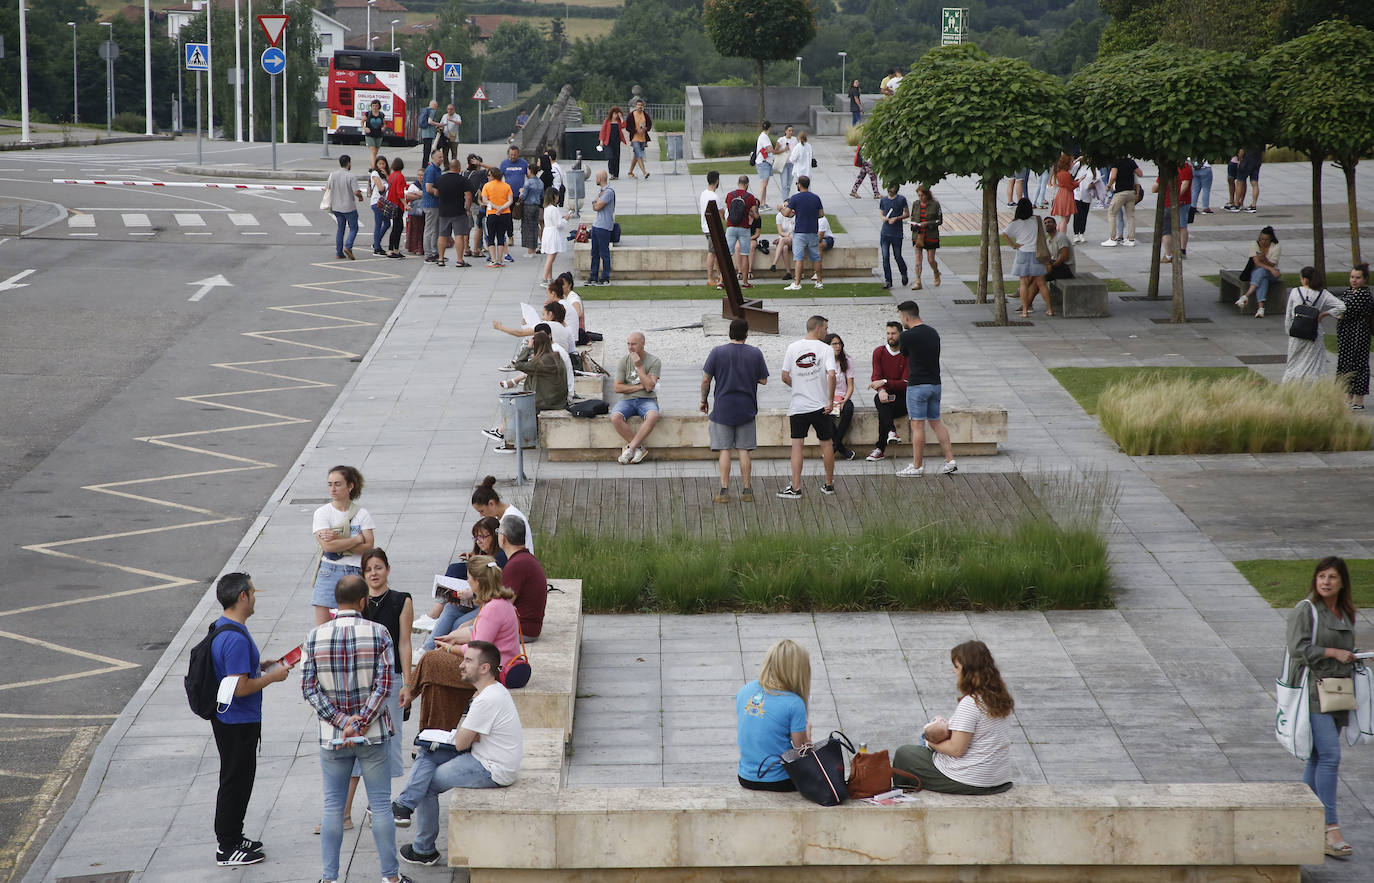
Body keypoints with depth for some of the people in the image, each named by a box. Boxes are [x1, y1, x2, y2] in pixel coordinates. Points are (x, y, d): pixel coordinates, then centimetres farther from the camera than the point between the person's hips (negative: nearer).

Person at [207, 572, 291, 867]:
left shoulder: (221, 627, 7)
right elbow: (240, 687, -28)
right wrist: (272, 676, -15)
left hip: (226, 718, 10)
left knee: (237, 779, 20)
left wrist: (262, 665, 12)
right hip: (238, 723, -10)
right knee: (236, 781, 1)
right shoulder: (236, 638, -27)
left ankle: (230, 838, 31)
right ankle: (228, 849, 10)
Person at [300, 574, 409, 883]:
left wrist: (341, 721, -9)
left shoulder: (314, 637, -2)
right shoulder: (379, 634, -8)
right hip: (373, 735, -1)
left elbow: (309, 688, -6)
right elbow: (384, 684, -13)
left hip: (332, 737, 1)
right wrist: (359, 724, -13)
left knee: (333, 807, 9)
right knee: (381, 804, 7)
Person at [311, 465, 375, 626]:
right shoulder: (322, 513, 1)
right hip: (329, 573, -1)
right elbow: (327, 546, -13)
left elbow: (368, 547, -6)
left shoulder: (362, 514, 5)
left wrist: (338, 540, -13)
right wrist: (358, 539, -8)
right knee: (322, 630, -4)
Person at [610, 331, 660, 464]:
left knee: (653, 416, -37)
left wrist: (639, 366, -14)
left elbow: (649, 386, -12)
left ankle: (630, 448, -26)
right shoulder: (623, 361, 5)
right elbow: (617, 387, 0)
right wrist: (639, 386, -5)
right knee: (615, 418, -31)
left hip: (647, 400, -2)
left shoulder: (654, 361, -1)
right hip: (627, 399, 2)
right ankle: (639, 447, -18)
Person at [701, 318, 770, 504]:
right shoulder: (755, 353, -2)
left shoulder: (717, 352, -6)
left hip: (723, 409, -1)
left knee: (725, 450, 3)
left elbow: (705, 380, -6)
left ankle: (724, 490, 0)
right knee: (744, 450, 7)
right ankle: (747, 490, 9)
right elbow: (763, 380, 3)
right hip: (746, 410, 1)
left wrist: (704, 400, 9)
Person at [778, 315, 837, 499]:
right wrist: (831, 401, -11)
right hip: (820, 406, -1)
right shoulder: (825, 349, -7)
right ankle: (829, 485, 21)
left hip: (798, 406, 1)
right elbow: (831, 375, -18)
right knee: (826, 444, 13)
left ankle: (795, 488, -4)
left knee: (797, 445, 2)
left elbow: (785, 377, 1)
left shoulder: (793, 348, 1)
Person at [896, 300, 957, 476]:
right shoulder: (933, 333, 9)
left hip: (917, 385, -7)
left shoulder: (907, 336, -13)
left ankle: (917, 466, 2)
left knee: (917, 425, -2)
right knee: (936, 422, 14)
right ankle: (950, 460, 8)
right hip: (935, 383, 7)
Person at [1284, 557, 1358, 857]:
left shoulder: (1346, 614, 16)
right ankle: (1330, 828, -18)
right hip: (1313, 691, -7)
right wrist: (1334, 653, -15)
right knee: (1329, 755, -16)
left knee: (1319, 757, 9)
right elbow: (1299, 648, -16)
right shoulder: (1305, 610, -6)